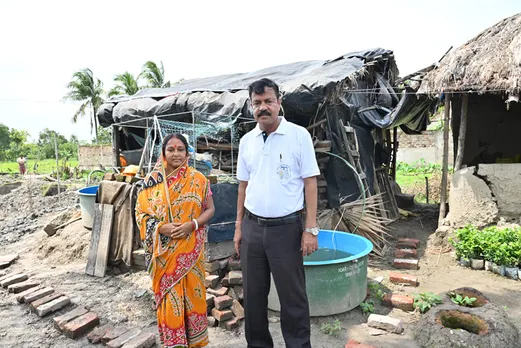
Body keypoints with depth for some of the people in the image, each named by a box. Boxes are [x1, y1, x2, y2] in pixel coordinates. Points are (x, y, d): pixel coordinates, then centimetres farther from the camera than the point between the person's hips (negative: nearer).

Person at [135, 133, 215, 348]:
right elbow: (141, 213, 1)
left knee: (192, 293, 11)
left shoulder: (198, 179, -3)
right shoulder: (152, 180, -1)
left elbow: (210, 209, 0)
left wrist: (192, 225, -17)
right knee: (168, 296, 8)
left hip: (190, 249, 0)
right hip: (164, 250, 0)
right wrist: (161, 228, -16)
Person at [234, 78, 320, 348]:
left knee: (292, 296, 8)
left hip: (286, 227, -4)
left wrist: (311, 229, -10)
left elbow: (310, 183, -6)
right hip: (252, 227, 4)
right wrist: (238, 227, 10)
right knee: (253, 295, 15)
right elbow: (243, 186, 12)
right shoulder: (246, 140, 7)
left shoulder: (299, 135, -6)